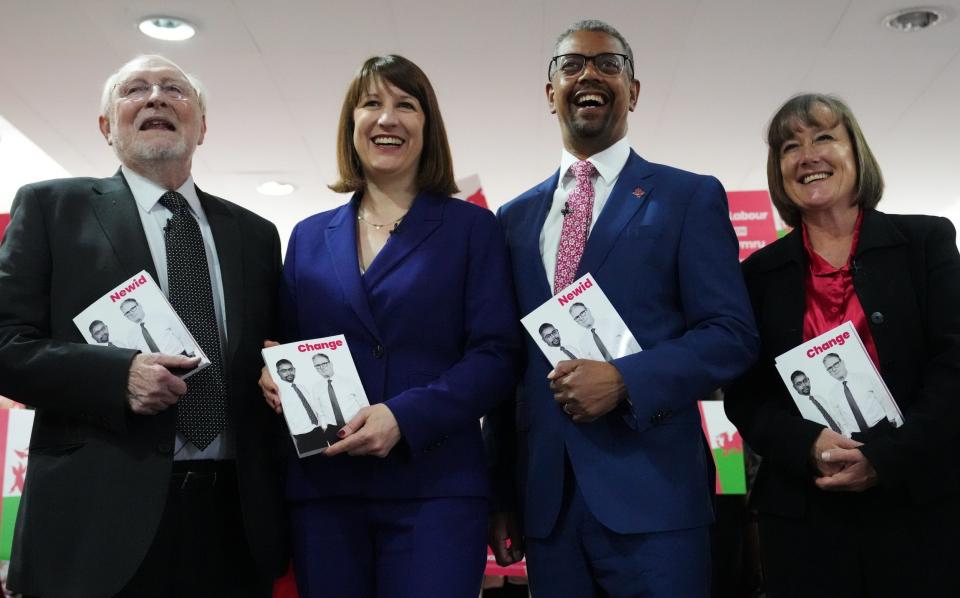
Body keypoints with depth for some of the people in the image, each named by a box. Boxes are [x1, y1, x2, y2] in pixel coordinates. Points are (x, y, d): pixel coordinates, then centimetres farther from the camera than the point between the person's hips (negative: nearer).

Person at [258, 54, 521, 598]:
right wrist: (275, 377, -6)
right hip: (323, 488, 3)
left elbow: (497, 356, -3)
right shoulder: (310, 237, 14)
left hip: (435, 487, -3)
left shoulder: (471, 227, 5)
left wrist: (406, 417, -16)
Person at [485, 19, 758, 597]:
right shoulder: (517, 217, 14)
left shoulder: (690, 198, 2)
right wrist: (501, 492, 11)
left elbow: (732, 334, -5)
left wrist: (624, 379, -19)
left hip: (652, 492, -3)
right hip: (547, 497, 4)